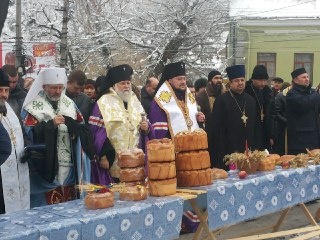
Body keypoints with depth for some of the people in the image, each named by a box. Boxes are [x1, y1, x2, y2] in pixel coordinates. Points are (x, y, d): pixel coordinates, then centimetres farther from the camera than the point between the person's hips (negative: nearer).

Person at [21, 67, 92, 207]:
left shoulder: (69, 104, 13)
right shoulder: (33, 106, -2)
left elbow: (83, 129, 14)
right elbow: (29, 133, -10)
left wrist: (72, 124, -8)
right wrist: (51, 123, -18)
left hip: (70, 164, 5)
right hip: (46, 165, -4)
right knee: (48, 204, -4)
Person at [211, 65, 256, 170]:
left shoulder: (250, 100, 13)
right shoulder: (221, 100, -5)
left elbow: (253, 125, 16)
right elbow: (217, 129, -8)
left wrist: (253, 148, 10)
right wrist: (220, 153, -12)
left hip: (248, 150, 5)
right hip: (230, 151, -5)